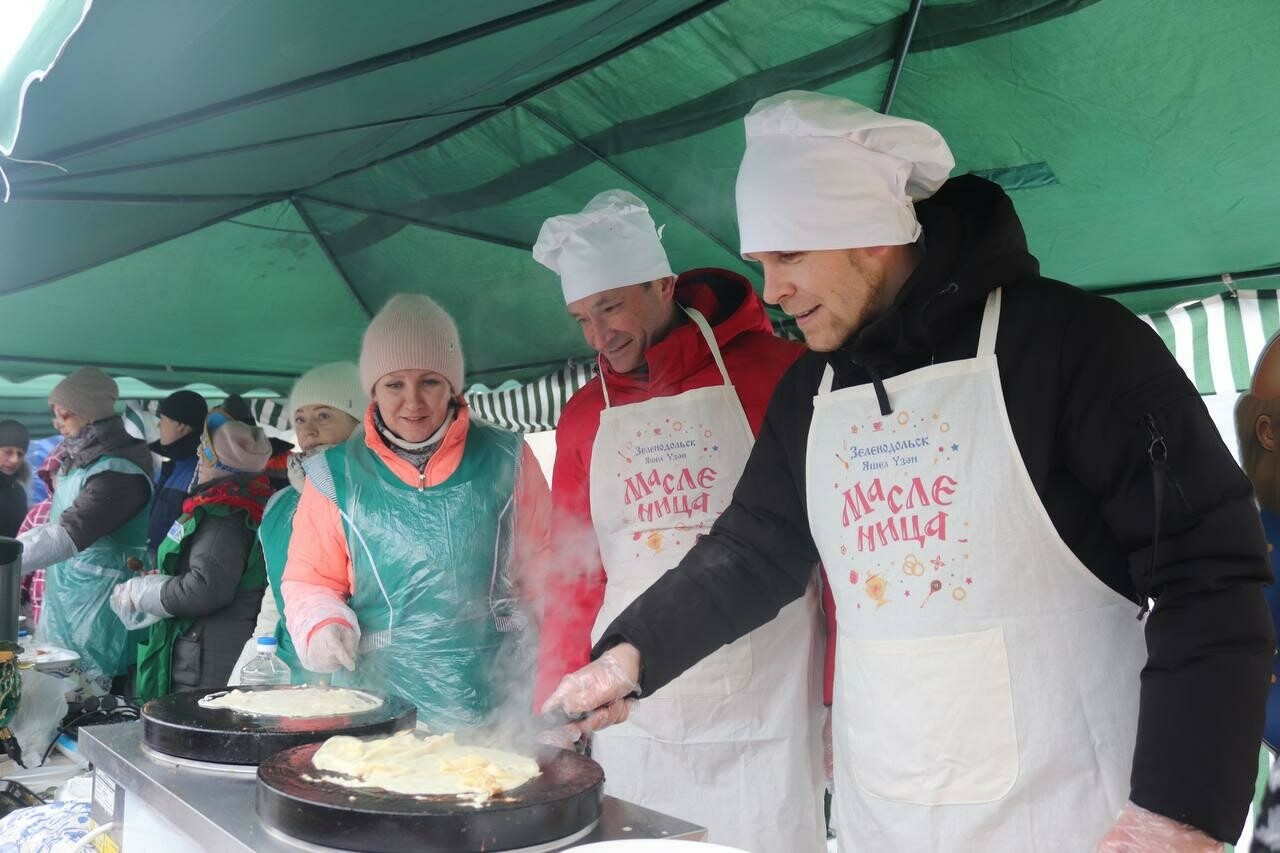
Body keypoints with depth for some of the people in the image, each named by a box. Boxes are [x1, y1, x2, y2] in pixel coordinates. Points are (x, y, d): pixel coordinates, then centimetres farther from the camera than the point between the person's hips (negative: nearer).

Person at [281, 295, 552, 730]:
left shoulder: (506, 458, 1)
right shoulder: (335, 474, 2)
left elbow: (543, 567, 6)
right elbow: (310, 581, 9)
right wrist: (324, 625, -11)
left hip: (500, 699, 0)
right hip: (381, 703, 0)